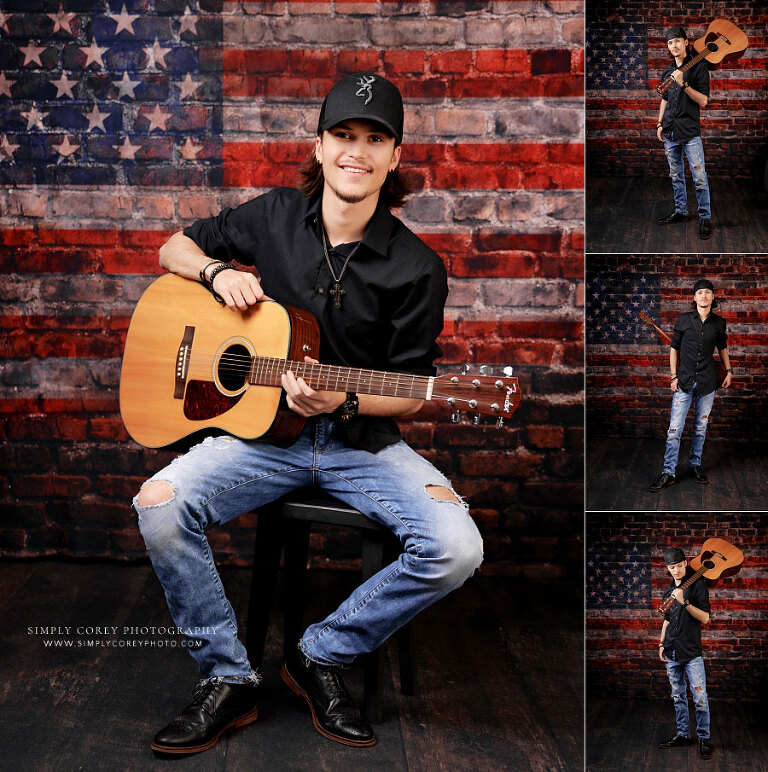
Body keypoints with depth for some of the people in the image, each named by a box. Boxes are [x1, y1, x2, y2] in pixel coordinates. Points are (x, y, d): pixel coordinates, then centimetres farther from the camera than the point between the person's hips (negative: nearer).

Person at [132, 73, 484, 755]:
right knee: (159, 506, -25)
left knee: (456, 549, -25)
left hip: (363, 439, -1)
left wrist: (342, 401, -19)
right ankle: (228, 678, -5)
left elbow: (412, 393, 0)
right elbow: (175, 247, 17)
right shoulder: (275, 216, 4)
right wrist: (218, 271, -6)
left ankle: (323, 655, -1)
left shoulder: (416, 268, -4)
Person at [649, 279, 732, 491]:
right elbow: (674, 348, 3)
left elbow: (722, 347, 18)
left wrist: (729, 371, 12)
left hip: (707, 382, 2)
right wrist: (673, 375, -2)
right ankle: (668, 472, -1)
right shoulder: (684, 319, -2)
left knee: (701, 426, 10)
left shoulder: (719, 322, 3)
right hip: (685, 380, -2)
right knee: (675, 428, -5)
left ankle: (695, 465, 24)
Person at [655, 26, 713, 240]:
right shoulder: (667, 71, 14)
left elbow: (703, 101, -11)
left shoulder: (699, 66, -4)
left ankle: (705, 218, 0)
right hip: (669, 132, 6)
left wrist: (683, 84, -21)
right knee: (676, 176, 13)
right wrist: (660, 123, 16)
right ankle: (680, 212, 24)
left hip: (690, 131, -6)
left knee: (699, 177, -7)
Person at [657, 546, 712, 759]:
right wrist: (661, 644, 16)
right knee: (678, 697, 12)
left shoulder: (697, 584, -6)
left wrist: (684, 602, -23)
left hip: (692, 653, -6)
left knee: (700, 698, -6)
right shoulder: (668, 591, 13)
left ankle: (703, 738, 5)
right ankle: (682, 735, 21)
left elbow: (705, 618, -13)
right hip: (672, 653, 6)